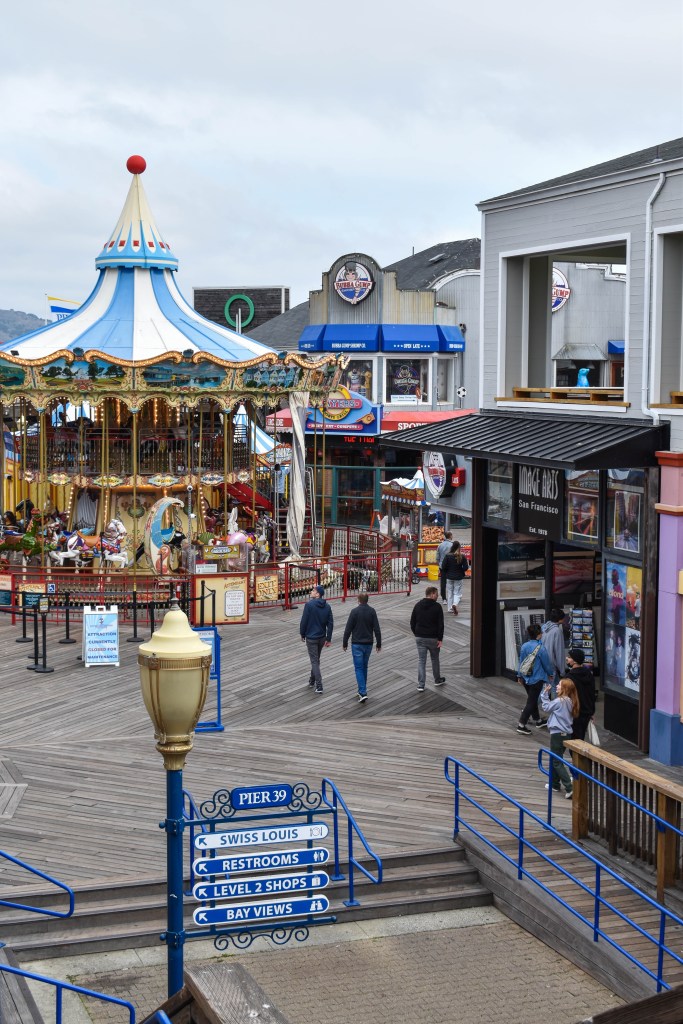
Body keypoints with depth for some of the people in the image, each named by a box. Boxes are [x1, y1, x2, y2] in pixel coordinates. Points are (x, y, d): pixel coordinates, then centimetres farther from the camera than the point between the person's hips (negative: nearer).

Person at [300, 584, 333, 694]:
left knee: (314, 661, -2)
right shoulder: (327, 606, 0)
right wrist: (328, 639, 5)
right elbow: (330, 623, 0)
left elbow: (304, 621, -14)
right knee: (316, 659, 22)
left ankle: (319, 686, -8)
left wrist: (302, 635, -1)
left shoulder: (309, 605, -17)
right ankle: (312, 680, 38)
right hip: (322, 637, 6)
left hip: (311, 637, -6)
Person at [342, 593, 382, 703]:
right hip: (368, 644, 4)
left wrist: (345, 643, 1)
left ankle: (363, 693, -15)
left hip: (357, 644, -4)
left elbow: (348, 629, -9)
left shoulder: (355, 611, -11)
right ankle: (362, 690, 26)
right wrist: (379, 644, 6)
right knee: (364, 667, 19)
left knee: (359, 668, -3)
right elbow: (377, 629, -3)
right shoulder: (372, 611, -1)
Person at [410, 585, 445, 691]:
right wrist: (440, 639, -9)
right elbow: (440, 624, -13)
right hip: (433, 638, -3)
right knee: (435, 659, 17)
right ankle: (437, 680, 32)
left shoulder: (418, 605, 4)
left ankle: (421, 685, -3)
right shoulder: (437, 606, -10)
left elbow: (412, 622, 8)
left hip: (420, 638, 3)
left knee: (421, 660, 3)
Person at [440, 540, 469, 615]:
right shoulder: (462, 556, -11)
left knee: (450, 592, 13)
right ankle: (455, 604, -20)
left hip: (449, 577, 1)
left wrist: (444, 574, 9)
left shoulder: (448, 556, -10)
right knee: (457, 593, 6)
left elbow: (443, 567, -9)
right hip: (458, 577, -1)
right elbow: (465, 568, -10)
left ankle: (450, 608, 17)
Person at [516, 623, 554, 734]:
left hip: (526, 678, 7)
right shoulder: (540, 648, -20)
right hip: (537, 679, -7)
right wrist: (551, 674, 11)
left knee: (532, 699, 22)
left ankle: (538, 720, 37)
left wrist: (519, 675, 21)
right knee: (531, 702, 0)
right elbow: (546, 664, -9)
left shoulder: (524, 646, -3)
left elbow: (521, 662, 7)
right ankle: (521, 725, -3)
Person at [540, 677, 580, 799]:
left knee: (557, 762, -5)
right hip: (566, 733, 9)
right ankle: (554, 783, 33)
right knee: (555, 759, 23)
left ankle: (569, 787, -14)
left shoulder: (560, 701, -18)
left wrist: (544, 694, 3)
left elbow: (546, 708, -6)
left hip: (558, 734, -9)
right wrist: (546, 694, 7)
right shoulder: (569, 701, 8)